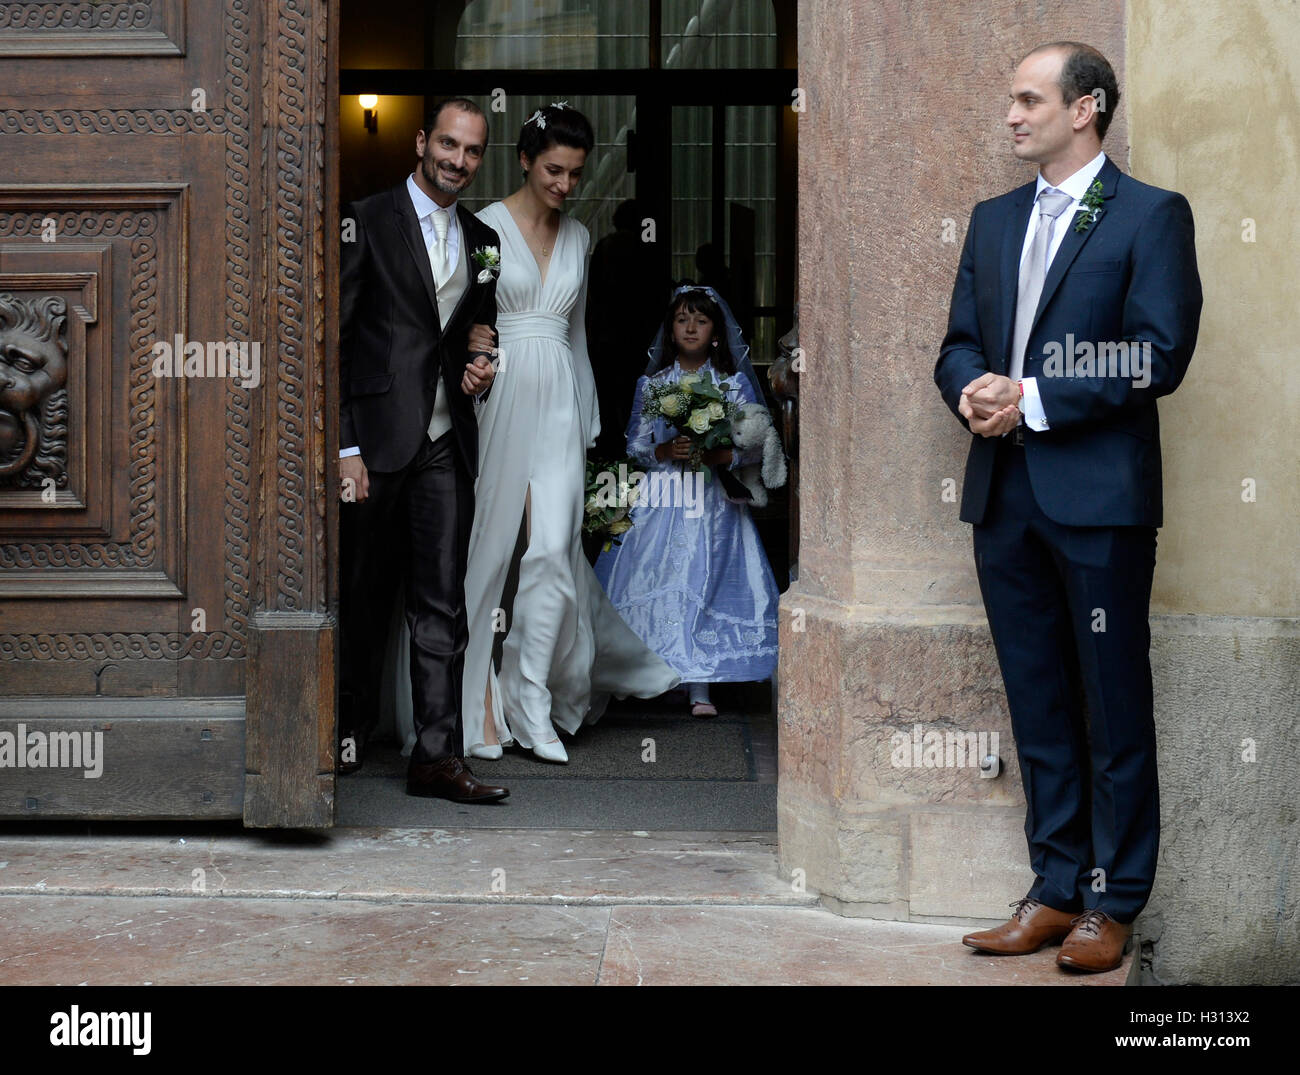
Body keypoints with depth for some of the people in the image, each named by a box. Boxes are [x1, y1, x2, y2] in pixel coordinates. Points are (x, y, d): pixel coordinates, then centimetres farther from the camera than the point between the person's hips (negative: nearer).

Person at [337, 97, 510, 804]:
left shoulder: (481, 239, 14)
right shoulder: (367, 222, -4)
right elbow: (333, 339, -6)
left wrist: (478, 370, 3)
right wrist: (344, 444, -12)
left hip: (446, 446, 4)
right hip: (377, 440, -4)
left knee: (441, 605, 1)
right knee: (363, 598, 8)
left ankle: (437, 757, 2)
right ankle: (349, 731, 27)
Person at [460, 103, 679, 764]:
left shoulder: (578, 238, 13)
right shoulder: (486, 225, -2)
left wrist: (588, 421, 18)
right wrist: (472, 342, -20)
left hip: (559, 402, 3)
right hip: (499, 394, -3)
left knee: (554, 550, -7)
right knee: (491, 549, 2)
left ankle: (532, 703, -1)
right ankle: (483, 702, 11)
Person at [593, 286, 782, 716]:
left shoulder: (734, 383, 7)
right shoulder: (652, 383, 12)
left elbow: (757, 445, 2)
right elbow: (635, 445, 9)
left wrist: (720, 454, -15)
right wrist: (666, 451, -11)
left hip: (713, 502, -1)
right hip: (660, 499, 2)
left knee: (703, 583, -11)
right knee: (655, 584, -6)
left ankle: (699, 690, -11)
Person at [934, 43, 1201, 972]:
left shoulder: (1152, 215, -2)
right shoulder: (994, 221, 17)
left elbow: (1159, 356, -11)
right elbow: (960, 343, 16)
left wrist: (1034, 397, -14)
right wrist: (971, 390, -6)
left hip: (1099, 494, -6)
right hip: (1005, 493, 6)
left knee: (1115, 706, 2)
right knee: (1037, 704, 11)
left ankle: (1113, 903, 12)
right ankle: (1056, 888, 20)